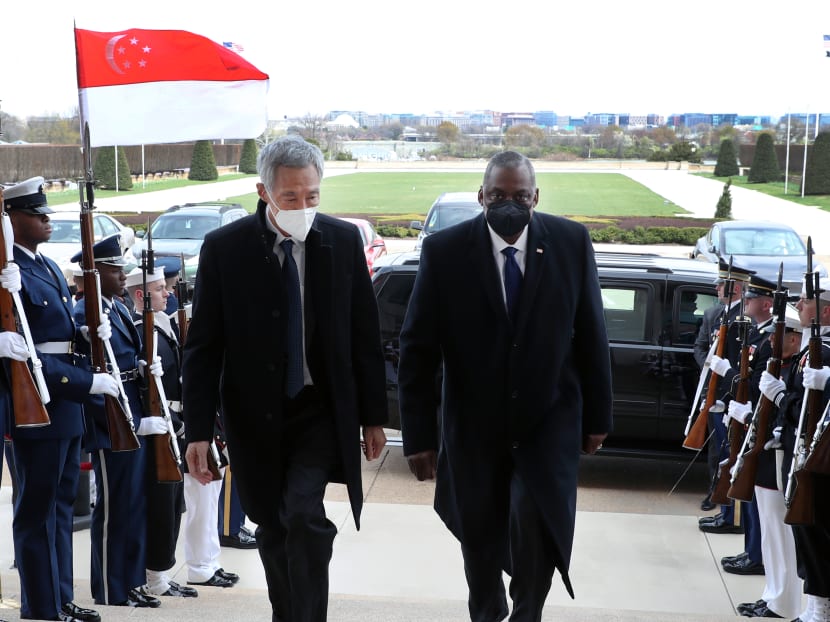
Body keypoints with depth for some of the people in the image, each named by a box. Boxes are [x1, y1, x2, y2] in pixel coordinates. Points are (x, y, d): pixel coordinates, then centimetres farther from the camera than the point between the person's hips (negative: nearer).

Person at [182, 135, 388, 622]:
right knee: (274, 530, 12)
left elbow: (366, 335, 3)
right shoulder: (224, 247, -7)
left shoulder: (344, 240, -3)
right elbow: (203, 346, -5)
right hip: (255, 414, 1)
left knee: (304, 515, -17)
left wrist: (374, 416, 3)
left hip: (322, 411, 0)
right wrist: (199, 430, -10)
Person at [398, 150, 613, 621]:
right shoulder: (445, 251, -11)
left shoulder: (572, 242, -7)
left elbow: (592, 334, 1)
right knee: (480, 534, 14)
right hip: (475, 424, 1)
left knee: (533, 515, -21)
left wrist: (598, 415, 4)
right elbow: (418, 349, -8)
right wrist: (419, 435, -9)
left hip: (549, 420, 0)